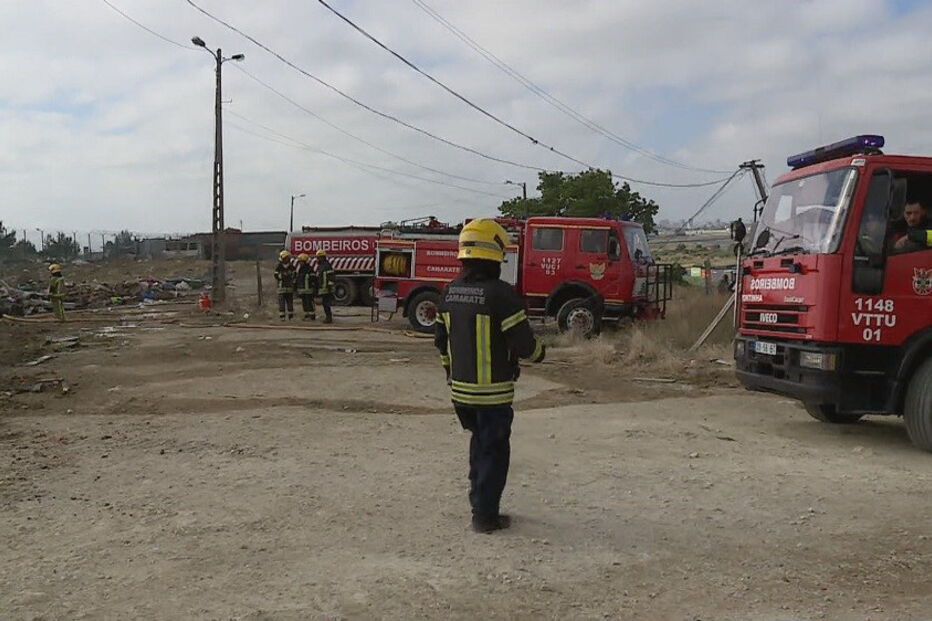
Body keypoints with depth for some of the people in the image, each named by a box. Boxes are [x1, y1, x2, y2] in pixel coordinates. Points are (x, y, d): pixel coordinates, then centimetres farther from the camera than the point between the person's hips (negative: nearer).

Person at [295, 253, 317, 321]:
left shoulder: (310, 270, -12)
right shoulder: (300, 270, 14)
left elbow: (314, 280, -14)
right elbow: (298, 280, 22)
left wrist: (314, 290, -17)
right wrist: (297, 290, 20)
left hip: (309, 291, -8)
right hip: (302, 291, 8)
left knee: (309, 303, -7)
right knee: (304, 303, 11)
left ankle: (312, 316, -3)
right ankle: (307, 315, 18)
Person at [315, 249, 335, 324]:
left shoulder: (327, 265, -11)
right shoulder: (319, 266, 19)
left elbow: (330, 277, -18)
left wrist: (330, 287, -22)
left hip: (327, 289, -10)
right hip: (322, 289, 10)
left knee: (328, 303, -9)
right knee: (324, 303, 12)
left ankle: (330, 318, -8)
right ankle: (327, 317, 18)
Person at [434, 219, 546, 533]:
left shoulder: (450, 292, 3)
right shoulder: (501, 294, -19)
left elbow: (441, 340, 11)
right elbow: (523, 343, -16)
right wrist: (539, 353, 6)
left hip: (460, 388, 7)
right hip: (493, 390, -7)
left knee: (480, 443, 23)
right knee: (494, 451, 6)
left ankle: (480, 503, 33)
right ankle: (485, 516, 13)